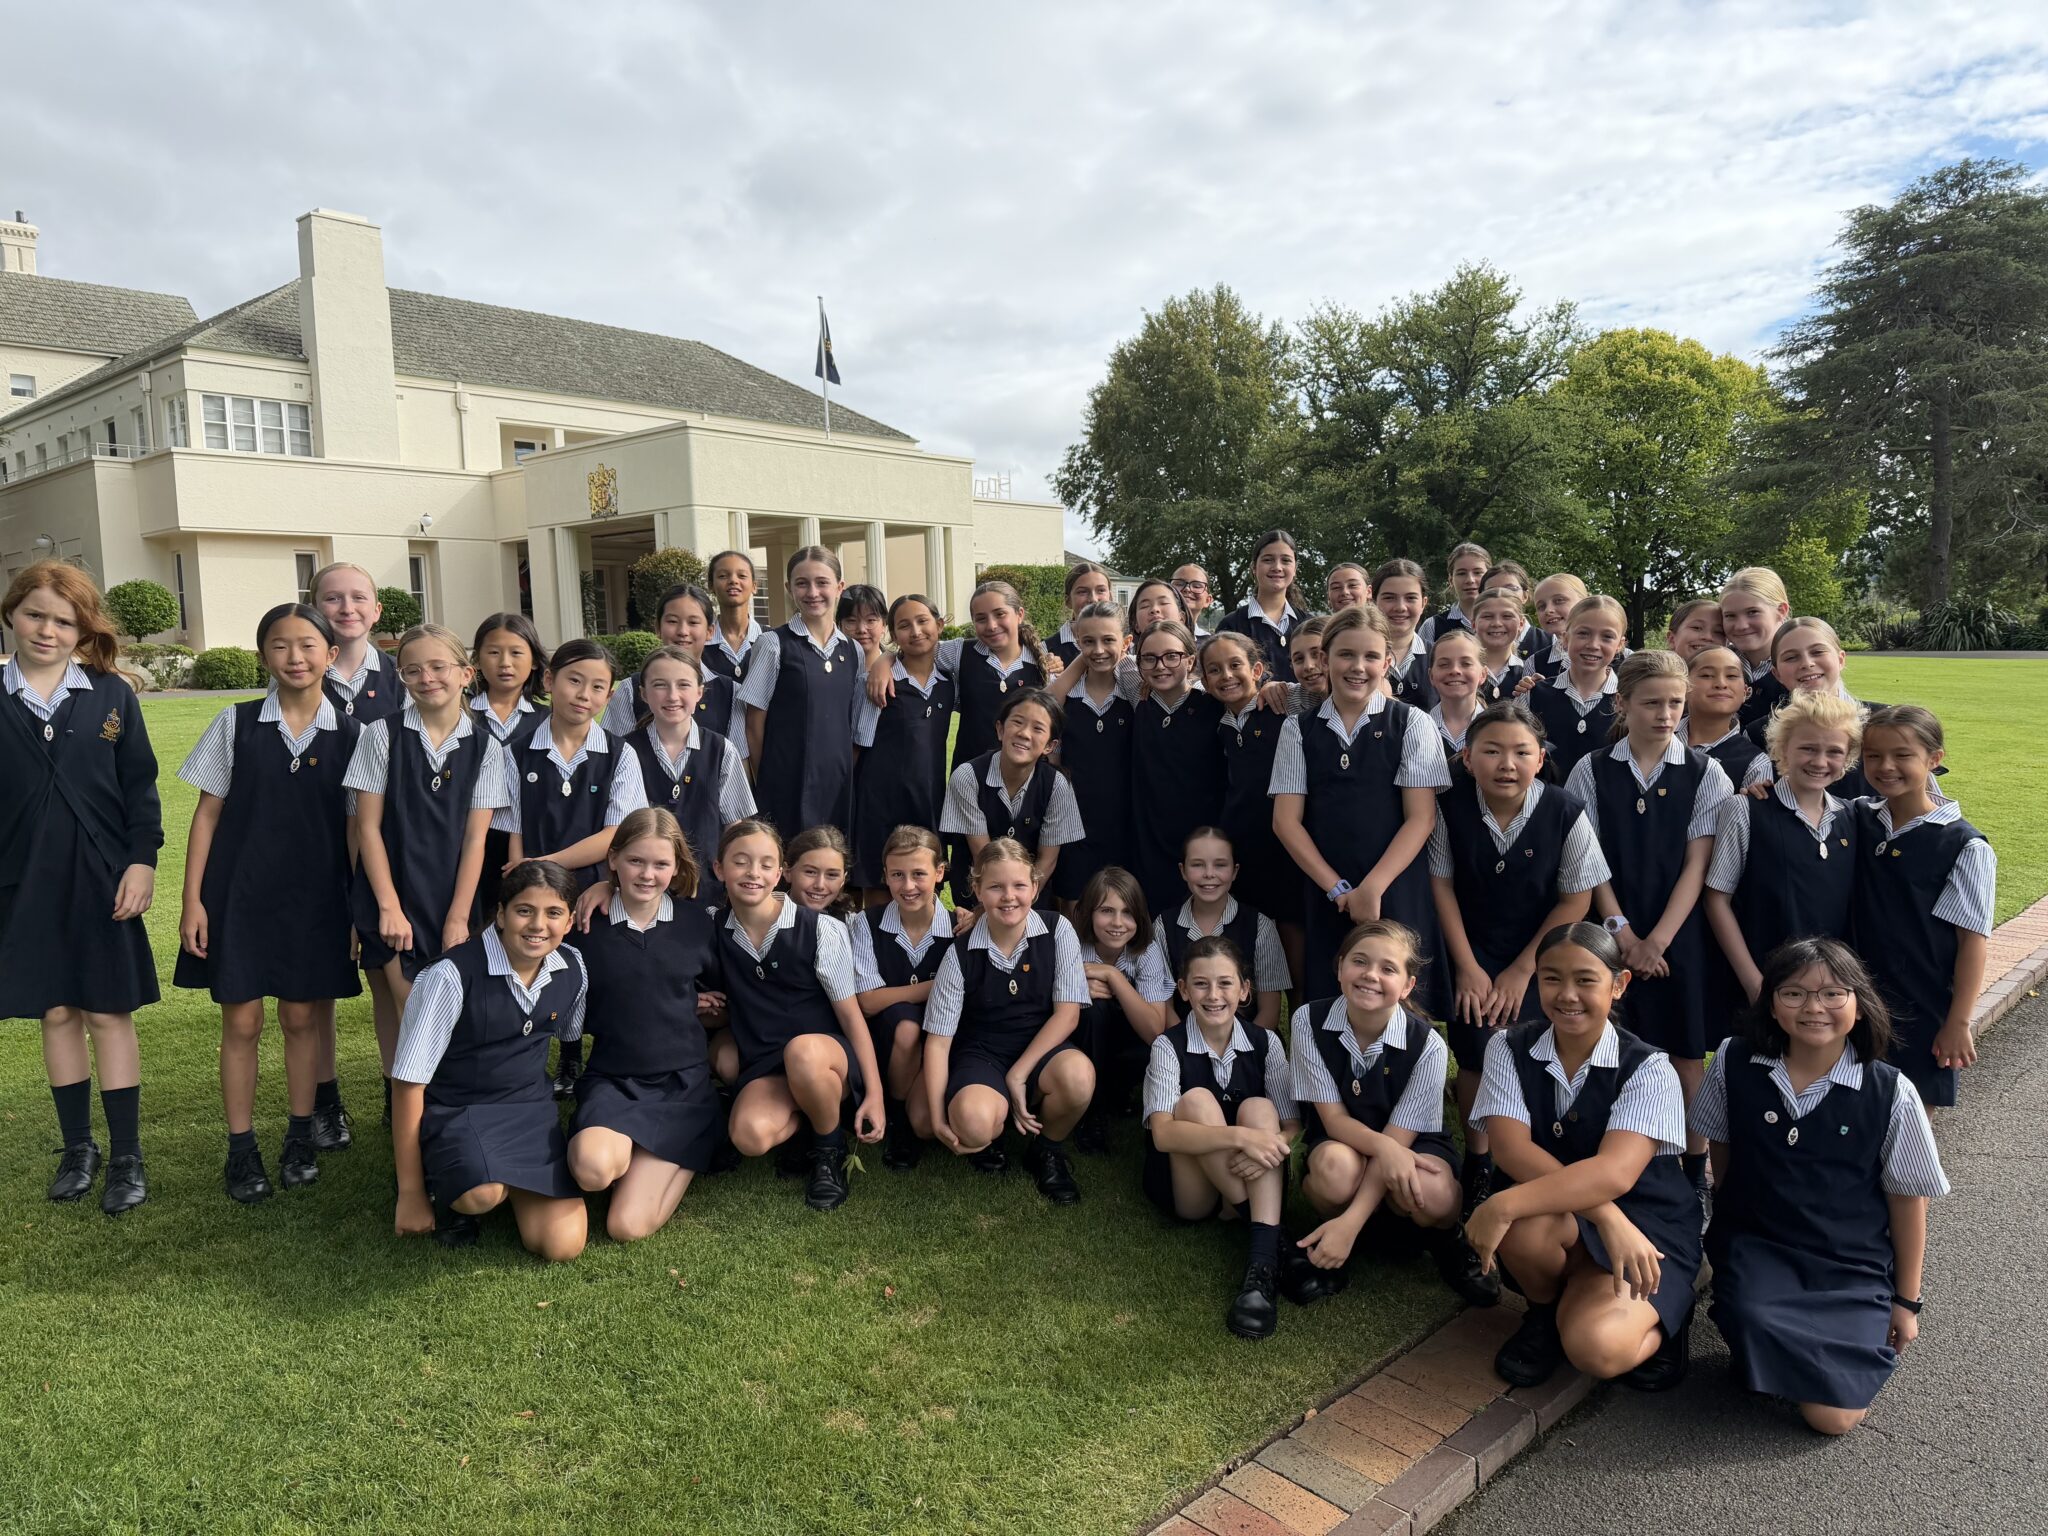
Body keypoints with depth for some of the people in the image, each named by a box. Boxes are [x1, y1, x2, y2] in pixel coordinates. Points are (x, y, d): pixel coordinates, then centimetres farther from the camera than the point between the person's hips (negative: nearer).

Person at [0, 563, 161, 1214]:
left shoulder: (112, 694, 0)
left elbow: (139, 785, 1)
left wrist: (142, 861, -7)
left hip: (101, 879, -1)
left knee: (108, 1013, 3)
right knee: (56, 1013, 11)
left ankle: (126, 1157, 12)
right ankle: (77, 1148, 25)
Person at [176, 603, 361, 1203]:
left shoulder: (349, 736, -1)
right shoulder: (236, 724, -1)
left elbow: (356, 827, 3)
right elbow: (207, 813, 1)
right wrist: (192, 899, -2)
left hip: (315, 898, 0)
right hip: (240, 892, 0)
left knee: (302, 1017, 9)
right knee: (242, 1020, 5)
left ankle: (300, 1138, 24)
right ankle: (241, 1149, 19)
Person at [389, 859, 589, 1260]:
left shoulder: (572, 969, -4)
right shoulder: (451, 976, -21)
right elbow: (408, 1082, -15)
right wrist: (411, 1193, -11)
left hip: (531, 1110, 5)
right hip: (455, 1111, -4)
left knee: (562, 1246, -11)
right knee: (482, 1194, -37)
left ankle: (514, 1187, 19)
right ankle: (445, 1190, 1)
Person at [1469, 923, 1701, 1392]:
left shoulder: (1649, 1070, -12)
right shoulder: (1509, 1050, -4)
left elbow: (1614, 1173, -27)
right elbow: (1511, 1149, -17)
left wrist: (1504, 1205, -39)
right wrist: (1604, 1216, -31)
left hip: (1644, 1229, -2)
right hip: (1555, 1225, 3)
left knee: (1596, 1348, -29)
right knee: (1526, 1225, -34)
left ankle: (1659, 1321, 7)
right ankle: (1544, 1311, 0)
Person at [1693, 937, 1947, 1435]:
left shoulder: (1891, 1093, -10)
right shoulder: (1735, 1063, -7)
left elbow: (1907, 1197, 0)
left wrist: (1907, 1300, 7)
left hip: (1852, 1268, 0)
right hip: (1757, 1247, 0)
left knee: (1834, 1417, -12)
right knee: (1751, 1320, -33)